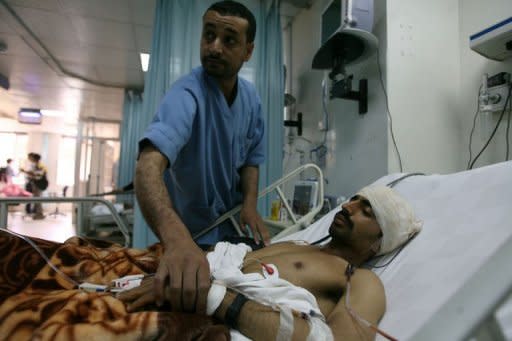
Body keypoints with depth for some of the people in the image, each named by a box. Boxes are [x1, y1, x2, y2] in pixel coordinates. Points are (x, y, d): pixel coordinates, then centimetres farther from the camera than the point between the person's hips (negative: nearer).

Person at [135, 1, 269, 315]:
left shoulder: (251, 98, -7)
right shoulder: (187, 94, -28)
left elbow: (251, 158, 2)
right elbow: (150, 164, -45)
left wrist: (250, 204, -15)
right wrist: (177, 238, -62)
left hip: (232, 226, 6)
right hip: (191, 232, -5)